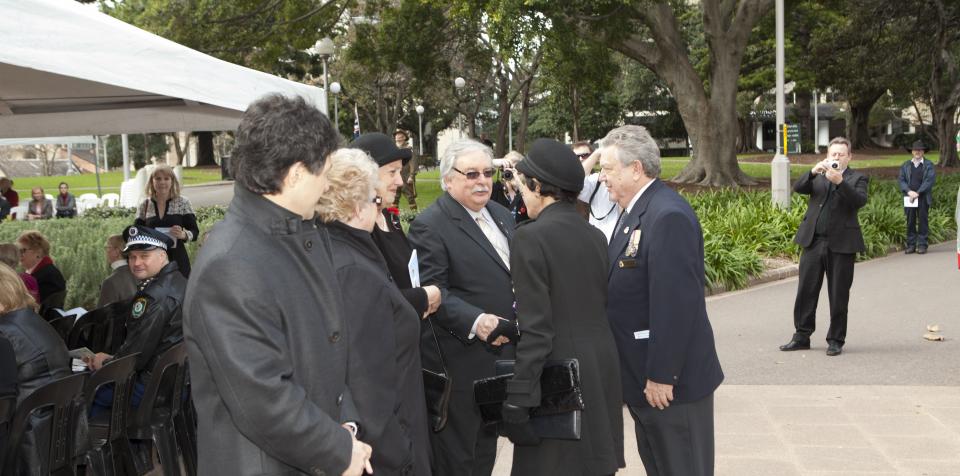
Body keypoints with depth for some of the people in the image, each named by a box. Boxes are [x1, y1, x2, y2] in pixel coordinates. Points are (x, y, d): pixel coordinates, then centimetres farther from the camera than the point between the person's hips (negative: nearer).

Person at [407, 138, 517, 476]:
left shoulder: (501, 215, 11)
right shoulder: (430, 226, -14)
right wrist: (475, 321, -33)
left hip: (501, 354, 8)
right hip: (460, 362, -8)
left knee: (486, 449, 20)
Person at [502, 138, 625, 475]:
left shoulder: (531, 237, -13)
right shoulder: (596, 235, 8)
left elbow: (535, 328, -17)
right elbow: (603, 308, 13)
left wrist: (517, 397, -15)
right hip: (602, 370, 7)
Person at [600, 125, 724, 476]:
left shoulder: (668, 216, -21)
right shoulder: (636, 211, 11)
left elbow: (675, 304, -26)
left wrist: (661, 376, -23)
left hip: (671, 382, -10)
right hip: (644, 377, 10)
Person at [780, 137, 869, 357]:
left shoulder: (857, 178, 4)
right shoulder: (818, 176, 14)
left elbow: (860, 201, -14)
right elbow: (798, 187, -3)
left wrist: (840, 181, -26)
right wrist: (813, 172, -20)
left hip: (841, 244, -3)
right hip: (813, 241, 3)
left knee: (838, 295, 3)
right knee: (806, 291, 6)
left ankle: (836, 340, 13)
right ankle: (802, 336, 15)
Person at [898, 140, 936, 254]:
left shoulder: (929, 165, 4)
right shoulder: (905, 165, 14)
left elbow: (929, 181, -6)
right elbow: (901, 180, 6)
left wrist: (917, 193, -14)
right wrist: (909, 191, -10)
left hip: (923, 198, -2)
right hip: (909, 198, 2)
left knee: (922, 221, -1)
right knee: (910, 222, 1)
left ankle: (922, 245, 2)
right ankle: (911, 245, 5)